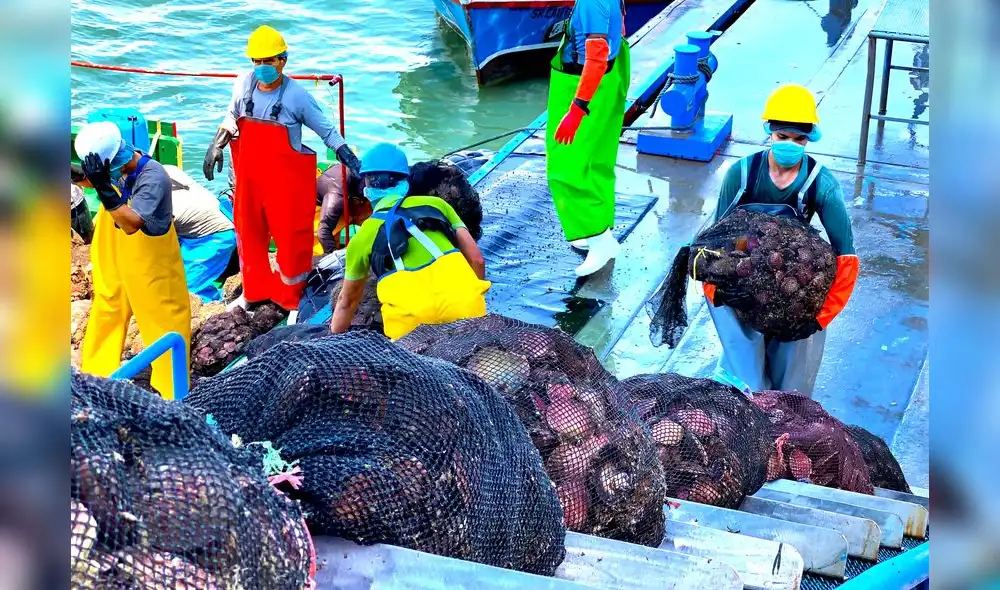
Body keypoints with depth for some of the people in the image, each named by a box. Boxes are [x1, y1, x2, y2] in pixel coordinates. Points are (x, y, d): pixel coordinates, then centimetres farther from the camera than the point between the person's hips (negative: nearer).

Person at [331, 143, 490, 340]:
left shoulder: (363, 235, 19)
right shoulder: (436, 204, 20)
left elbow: (348, 300, 32)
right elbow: (476, 260, 19)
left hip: (411, 318, -1)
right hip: (463, 305, 1)